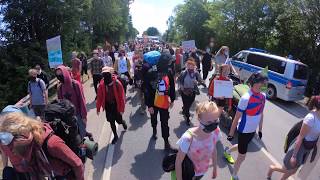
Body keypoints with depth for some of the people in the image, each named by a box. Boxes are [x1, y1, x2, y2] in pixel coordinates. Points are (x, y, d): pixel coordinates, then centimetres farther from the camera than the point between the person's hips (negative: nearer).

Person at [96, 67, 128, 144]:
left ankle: (123, 122, 47)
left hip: (116, 105, -2)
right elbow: (99, 97, -3)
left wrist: (122, 108, -14)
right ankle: (115, 136, 32)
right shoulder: (101, 84, -11)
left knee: (118, 120, 8)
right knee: (111, 122, 11)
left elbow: (121, 96, -16)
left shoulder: (117, 83, -20)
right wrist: (98, 108, -1)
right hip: (108, 105, 3)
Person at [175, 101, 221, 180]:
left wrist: (215, 168, 9)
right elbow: (178, 162, -23)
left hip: (203, 171, 5)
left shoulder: (216, 132, -23)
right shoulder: (188, 138, -38)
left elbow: (214, 150, -2)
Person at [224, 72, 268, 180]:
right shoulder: (246, 98, -26)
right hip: (244, 131, -7)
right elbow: (237, 117, -19)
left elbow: (261, 114, 10)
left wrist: (260, 129, 16)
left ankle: (227, 152, 58)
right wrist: (231, 133, -12)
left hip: (253, 130, 7)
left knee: (241, 147, 29)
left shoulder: (263, 96, -4)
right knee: (242, 157, 6)